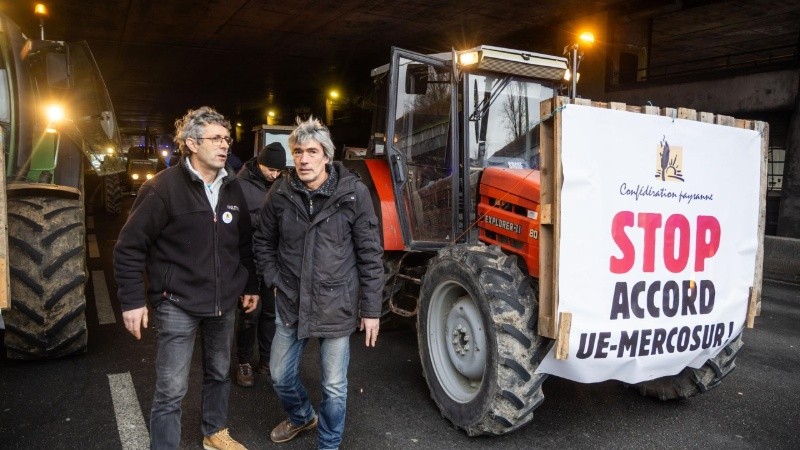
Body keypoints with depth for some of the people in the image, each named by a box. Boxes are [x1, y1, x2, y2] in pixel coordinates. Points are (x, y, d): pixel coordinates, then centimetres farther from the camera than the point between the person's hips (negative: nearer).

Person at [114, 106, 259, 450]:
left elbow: (244, 243, 13)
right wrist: (133, 300, -14)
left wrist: (250, 286, 13)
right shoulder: (164, 187, -14)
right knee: (171, 390, 2)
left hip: (223, 304, 6)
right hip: (178, 305, -6)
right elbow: (129, 247, -12)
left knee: (219, 374, 21)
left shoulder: (232, 188, 5)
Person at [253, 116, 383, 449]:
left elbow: (370, 254, -8)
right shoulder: (280, 194, -5)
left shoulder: (353, 193, -13)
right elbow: (263, 242, 11)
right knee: (280, 375, 19)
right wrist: (274, 279, 0)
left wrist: (371, 308, -8)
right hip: (290, 303, 3)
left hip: (336, 306, -3)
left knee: (334, 386, 10)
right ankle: (302, 416, 50)